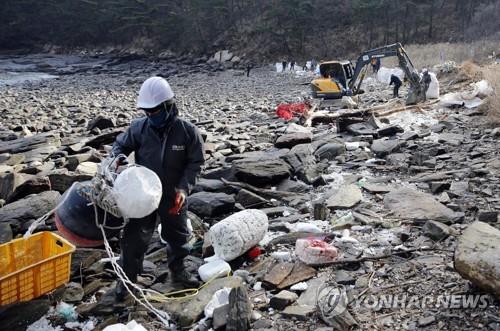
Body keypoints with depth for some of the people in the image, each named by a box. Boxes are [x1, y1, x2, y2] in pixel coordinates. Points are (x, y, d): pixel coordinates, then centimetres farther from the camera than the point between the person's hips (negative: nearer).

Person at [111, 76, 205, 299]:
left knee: (178, 236, 18)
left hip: (173, 196, 0)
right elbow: (120, 146, 4)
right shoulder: (138, 128, -12)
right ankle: (127, 278, 27)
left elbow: (196, 162, -8)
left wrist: (183, 188, -18)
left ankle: (178, 271, 42)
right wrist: (118, 159, -19)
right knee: (134, 238, 7)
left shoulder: (187, 131, -16)